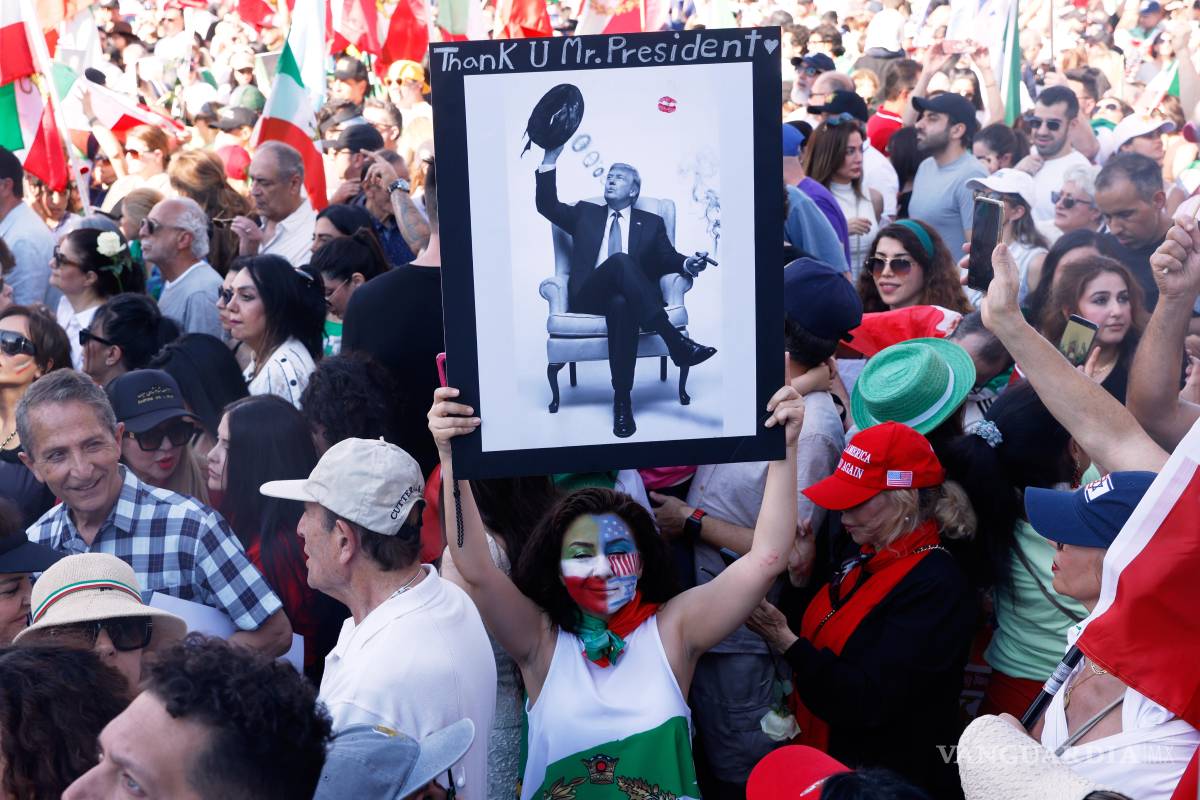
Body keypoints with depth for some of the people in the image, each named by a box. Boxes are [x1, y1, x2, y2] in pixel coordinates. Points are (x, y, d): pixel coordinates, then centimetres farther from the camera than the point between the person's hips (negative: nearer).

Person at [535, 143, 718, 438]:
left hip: (629, 297, 0)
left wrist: (688, 264, -14)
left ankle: (623, 400, -40)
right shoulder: (585, 213, 26)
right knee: (620, 260, -34)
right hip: (589, 296, 0)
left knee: (621, 304, -41)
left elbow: (667, 259, 10)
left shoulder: (651, 223, 22)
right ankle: (675, 341, -40)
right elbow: (548, 205, 14)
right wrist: (550, 161, 4)